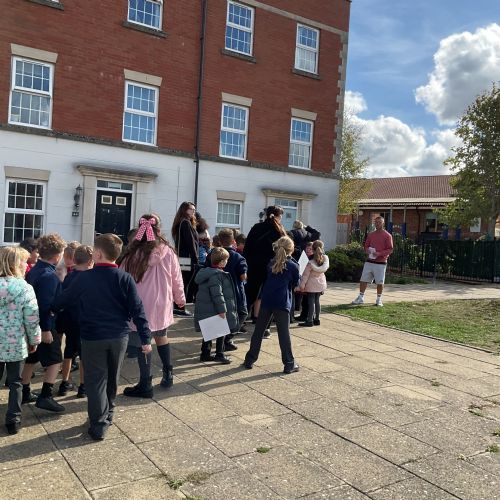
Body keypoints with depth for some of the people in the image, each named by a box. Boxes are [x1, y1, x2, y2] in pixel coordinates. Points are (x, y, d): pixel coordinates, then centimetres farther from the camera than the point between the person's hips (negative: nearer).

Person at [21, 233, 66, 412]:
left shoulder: (34, 270, 8)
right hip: (46, 325, -9)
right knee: (55, 361, 0)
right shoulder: (49, 275, -21)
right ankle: (45, 396, -4)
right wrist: (46, 329, -22)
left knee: (31, 359, 18)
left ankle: (25, 393, 28)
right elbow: (46, 305, -24)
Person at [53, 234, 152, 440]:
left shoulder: (84, 278, -7)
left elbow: (64, 299, 8)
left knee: (96, 381, 7)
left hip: (92, 338, -2)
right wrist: (145, 338, -4)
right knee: (112, 379, 20)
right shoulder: (125, 278, -7)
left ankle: (99, 425, 4)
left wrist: (52, 308, 29)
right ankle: (108, 414, 36)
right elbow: (137, 310, -9)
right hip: (119, 337, 2)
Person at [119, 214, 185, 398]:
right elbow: (177, 278, 3)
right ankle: (168, 374, 30)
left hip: (140, 306, -3)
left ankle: (145, 385, 12)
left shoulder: (133, 253, -11)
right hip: (162, 304, 3)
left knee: (143, 343, 4)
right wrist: (180, 298, 19)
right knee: (161, 336, 23)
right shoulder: (167, 252, -6)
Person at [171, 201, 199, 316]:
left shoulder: (180, 223, 18)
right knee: (185, 283, -5)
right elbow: (190, 242, -16)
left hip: (180, 258, 9)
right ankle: (180, 308, -1)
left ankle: (177, 307, 17)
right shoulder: (186, 223, -11)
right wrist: (195, 259, -15)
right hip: (187, 259, -9)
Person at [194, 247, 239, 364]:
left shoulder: (205, 272, 12)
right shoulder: (216, 275, -19)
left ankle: (205, 354, 23)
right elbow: (217, 294, -23)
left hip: (204, 309, 9)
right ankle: (219, 354, 8)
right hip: (214, 310, -9)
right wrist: (222, 309, -21)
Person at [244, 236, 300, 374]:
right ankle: (289, 364, 6)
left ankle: (250, 360, 17)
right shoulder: (293, 266, -4)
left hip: (266, 300, 4)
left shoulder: (270, 264, 8)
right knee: (284, 333, 0)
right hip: (282, 303, -4)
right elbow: (296, 283, 7)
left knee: (258, 331, 11)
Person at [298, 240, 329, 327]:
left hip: (312, 285, -5)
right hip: (321, 284, 5)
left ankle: (309, 321, -1)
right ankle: (316, 319, 20)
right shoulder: (325, 259, -6)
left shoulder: (311, 263, -17)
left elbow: (305, 275, -14)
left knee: (311, 302, -2)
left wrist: (302, 285, -9)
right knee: (317, 301, 14)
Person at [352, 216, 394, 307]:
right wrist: (368, 251, -6)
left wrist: (379, 253, -19)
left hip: (381, 263, -4)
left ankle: (379, 299, 15)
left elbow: (390, 249, -6)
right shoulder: (371, 235, 12)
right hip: (369, 261, 4)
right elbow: (366, 246, 17)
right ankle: (360, 298, 11)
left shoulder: (387, 236, -3)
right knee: (363, 280, 3)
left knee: (380, 282, 2)